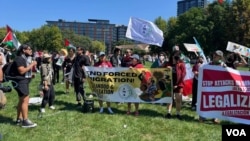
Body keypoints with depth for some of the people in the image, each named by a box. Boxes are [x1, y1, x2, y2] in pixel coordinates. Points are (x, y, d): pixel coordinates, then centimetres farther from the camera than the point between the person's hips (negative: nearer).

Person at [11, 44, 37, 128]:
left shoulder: (26, 58, 14)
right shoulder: (19, 59, -15)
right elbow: (22, 71, -25)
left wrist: (33, 65, 3)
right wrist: (31, 65, -19)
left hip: (25, 81, 11)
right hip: (20, 81, -11)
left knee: (22, 100, 15)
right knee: (25, 100, -12)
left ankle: (19, 119, 24)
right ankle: (25, 121, -10)